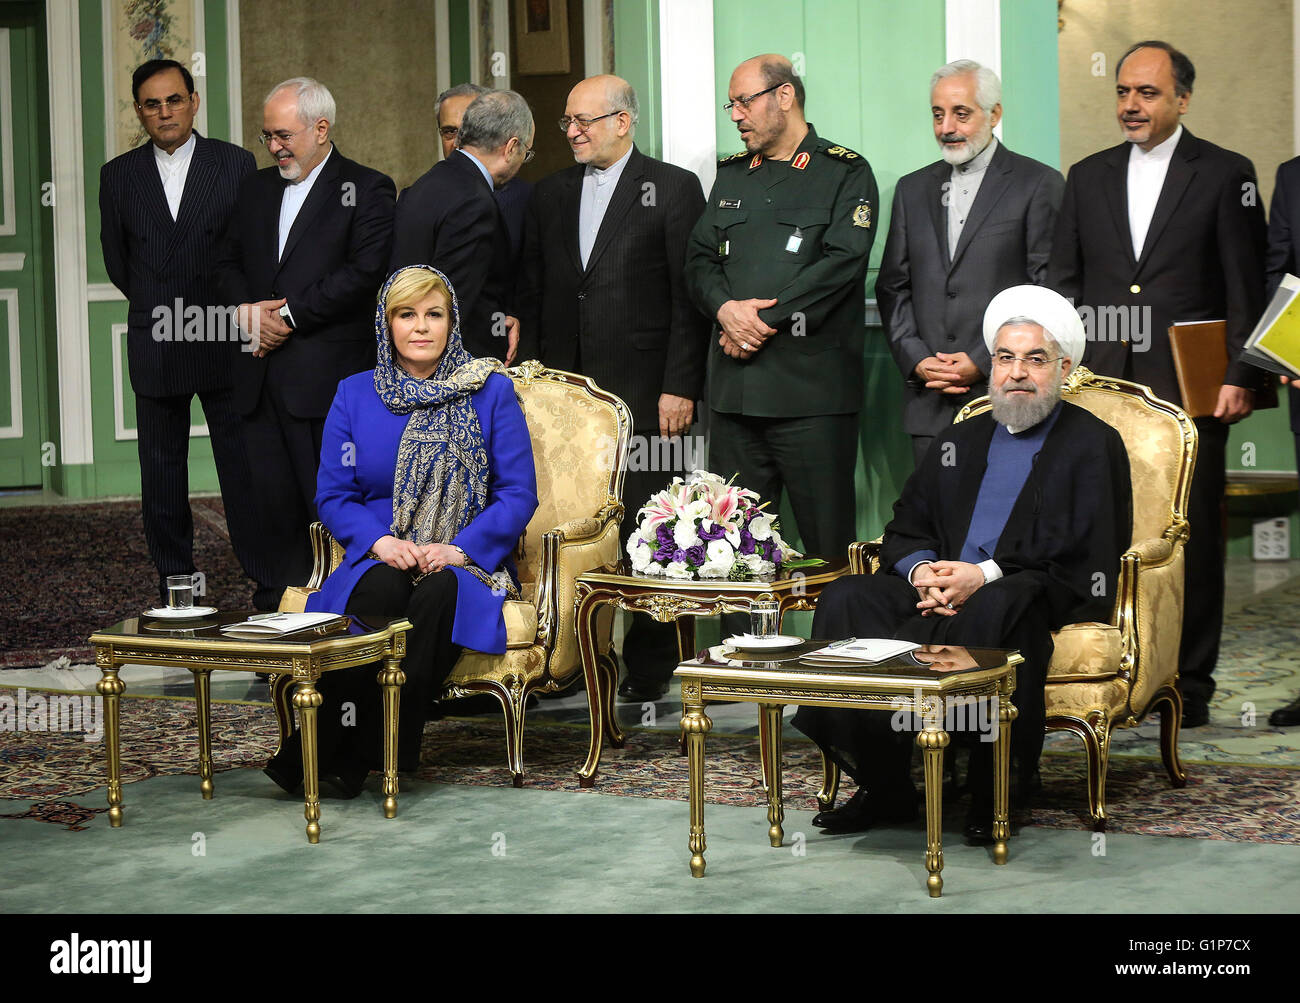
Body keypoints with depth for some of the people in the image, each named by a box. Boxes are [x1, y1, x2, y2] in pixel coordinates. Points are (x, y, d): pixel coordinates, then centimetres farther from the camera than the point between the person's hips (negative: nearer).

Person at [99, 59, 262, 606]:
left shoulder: (236, 164, 3)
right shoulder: (118, 175, 7)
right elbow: (116, 260, 14)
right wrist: (157, 306, 12)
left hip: (225, 346, -2)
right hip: (155, 349, 2)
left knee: (243, 471, -1)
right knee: (162, 477, 5)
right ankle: (176, 596, 12)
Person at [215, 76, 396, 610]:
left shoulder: (367, 189, 0)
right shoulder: (256, 188, 19)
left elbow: (364, 272, -11)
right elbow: (228, 262, 20)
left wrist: (289, 315, -11)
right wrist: (249, 310, -1)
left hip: (326, 381, -5)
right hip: (261, 377, 6)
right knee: (273, 500, 6)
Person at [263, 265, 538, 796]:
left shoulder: (491, 392, 6)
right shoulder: (355, 395, 11)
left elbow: (519, 494, 2)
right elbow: (333, 494, 9)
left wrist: (460, 548, -14)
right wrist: (379, 540, -11)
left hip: (467, 562, -1)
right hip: (381, 558, 1)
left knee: (439, 589, -36)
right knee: (383, 588, -35)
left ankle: (356, 753, -35)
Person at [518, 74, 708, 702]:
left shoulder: (673, 189, 1)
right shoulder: (551, 194, 16)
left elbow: (689, 296, -3)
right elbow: (533, 296, 18)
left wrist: (680, 387, -10)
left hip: (644, 397, -4)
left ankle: (648, 668, 6)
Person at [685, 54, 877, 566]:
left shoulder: (846, 173, 2)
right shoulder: (731, 174, 20)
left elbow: (841, 262, -10)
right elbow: (698, 259, 15)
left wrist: (763, 319, -12)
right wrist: (726, 308, -7)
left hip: (812, 389, -5)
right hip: (735, 388, 5)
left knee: (828, 545, -4)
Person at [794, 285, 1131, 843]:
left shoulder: (1094, 445, 7)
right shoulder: (958, 442, 25)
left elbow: (1090, 560, -6)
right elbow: (904, 530, 20)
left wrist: (985, 575, -15)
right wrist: (921, 570, -6)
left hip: (1043, 600, -5)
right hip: (940, 592, 5)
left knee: (989, 612, -40)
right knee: (845, 601, -22)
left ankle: (994, 793, -27)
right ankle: (882, 786, -19)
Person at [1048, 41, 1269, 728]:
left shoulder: (1225, 175, 3)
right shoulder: (1088, 177, 15)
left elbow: (1247, 287, 0)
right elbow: (1061, 284, 15)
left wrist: (1241, 378, -8)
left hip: (1188, 388, -3)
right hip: (1100, 388, 3)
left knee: (1189, 537, 0)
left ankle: (1188, 685, 8)